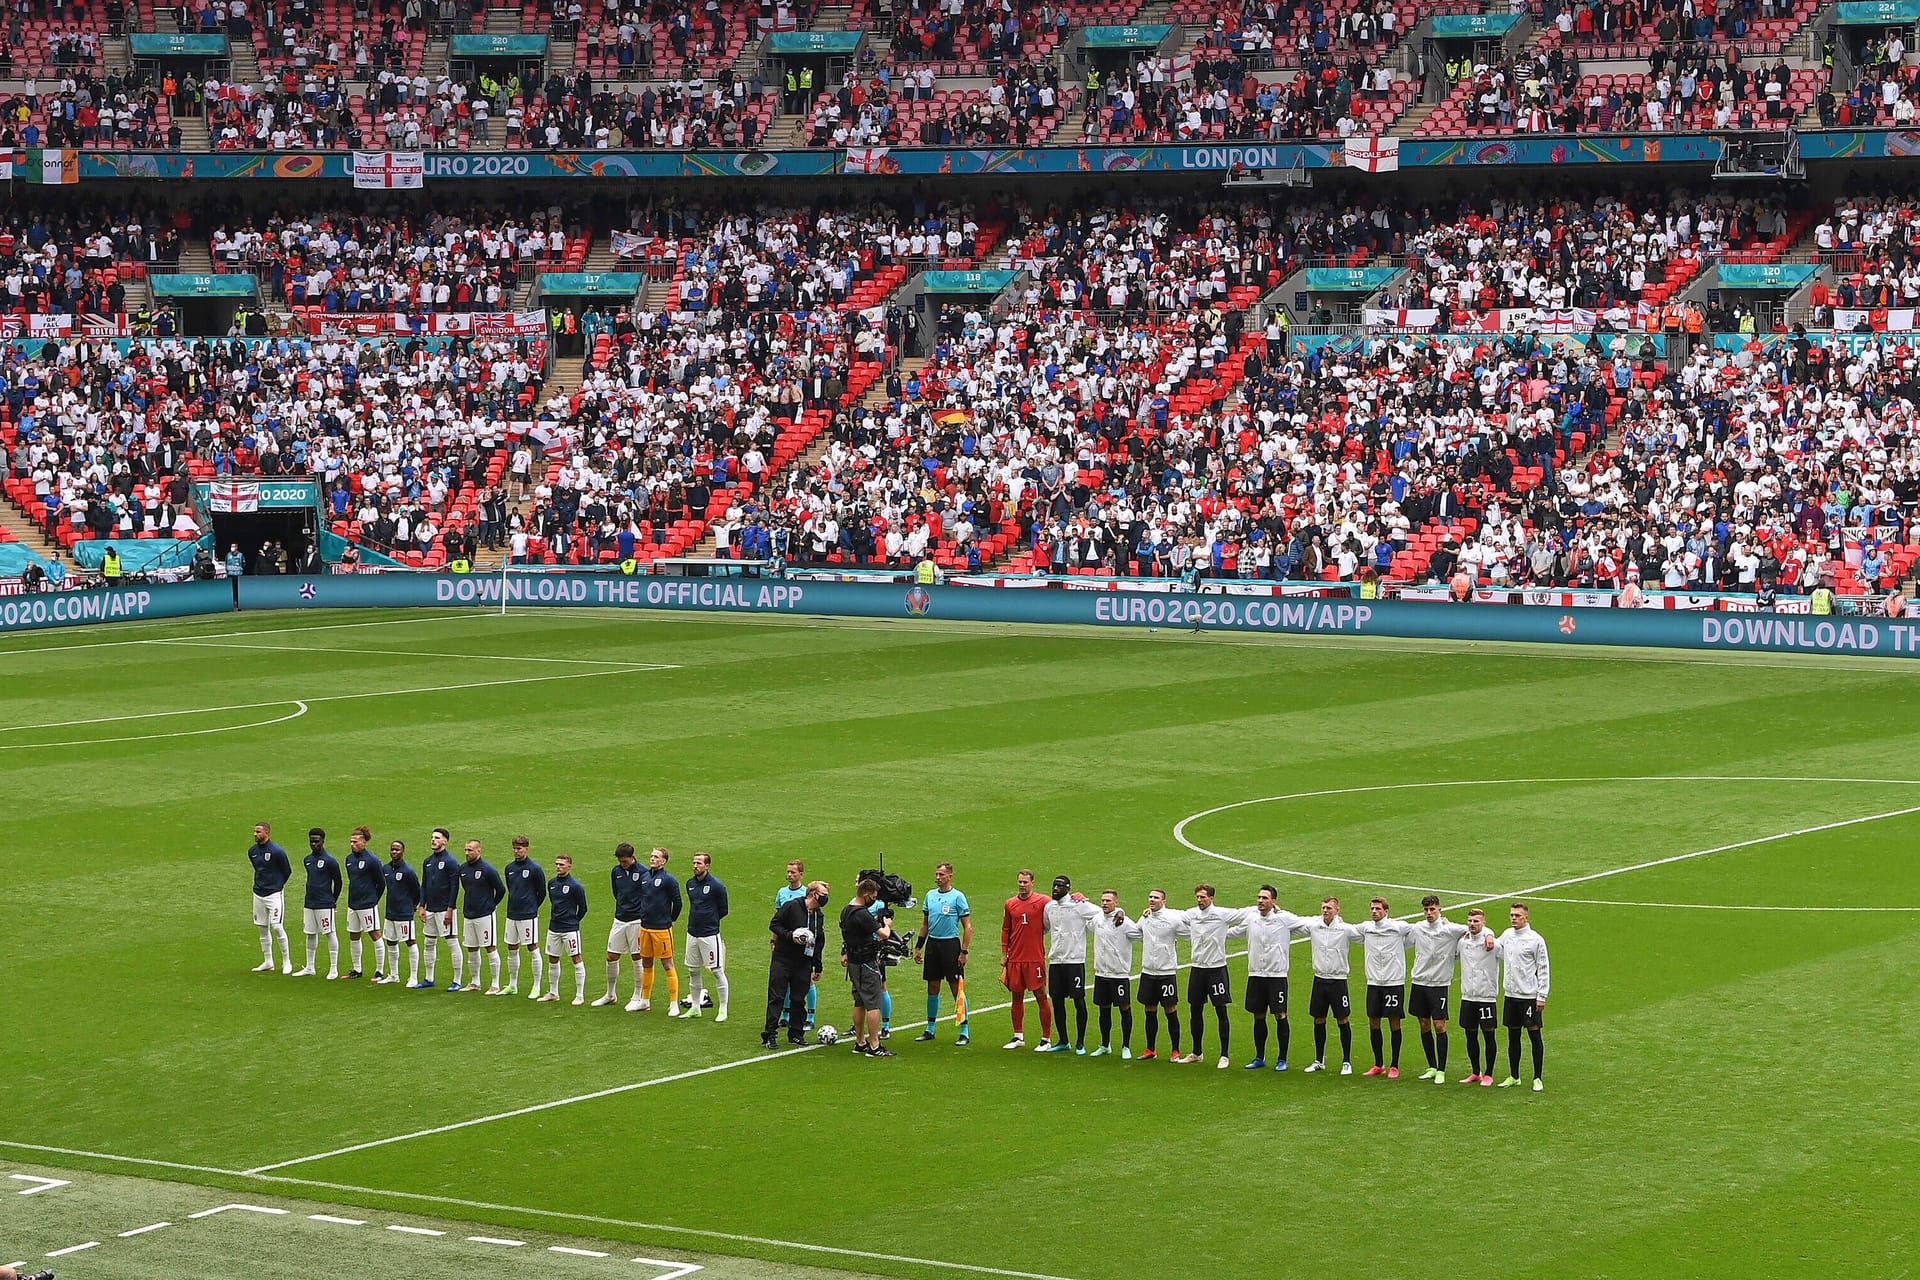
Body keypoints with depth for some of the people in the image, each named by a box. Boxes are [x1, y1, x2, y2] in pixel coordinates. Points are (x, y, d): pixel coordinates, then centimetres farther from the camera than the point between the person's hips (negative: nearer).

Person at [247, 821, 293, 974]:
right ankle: (268, 962, 18)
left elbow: (287, 871, -2)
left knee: (277, 927, -10)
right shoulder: (252, 851, 7)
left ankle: (286, 962, 0)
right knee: (262, 928, 9)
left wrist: (277, 885, 5)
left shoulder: (277, 851, -12)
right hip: (258, 893, 6)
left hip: (274, 894, -6)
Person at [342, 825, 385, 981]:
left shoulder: (372, 860, -12)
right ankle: (356, 970, 25)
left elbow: (382, 883, -6)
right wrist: (352, 898, 15)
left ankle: (380, 971, 2)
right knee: (353, 938, 13)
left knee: (375, 936, -3)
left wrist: (373, 900, 0)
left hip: (367, 905, -8)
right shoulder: (349, 859, 8)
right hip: (352, 905, 8)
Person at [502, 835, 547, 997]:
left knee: (533, 949, -2)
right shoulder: (510, 867, 8)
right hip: (512, 914, 6)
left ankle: (537, 987, 3)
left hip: (528, 915, -6)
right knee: (512, 950, 11)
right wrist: (513, 906, 16)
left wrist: (531, 907, 6)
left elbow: (542, 892, -1)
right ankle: (512, 985, 22)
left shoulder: (534, 868, -9)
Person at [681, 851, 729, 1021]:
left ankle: (723, 1010, 5)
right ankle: (694, 1008, 23)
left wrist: (709, 921, 2)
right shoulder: (690, 884, 9)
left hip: (709, 935, -7)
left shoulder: (716, 886, -10)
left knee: (717, 971, -1)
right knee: (693, 972, 12)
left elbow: (723, 911, -2)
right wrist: (695, 920, 10)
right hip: (692, 933, 7)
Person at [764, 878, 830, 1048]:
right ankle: (769, 1035, -4)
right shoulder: (791, 906, -8)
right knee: (776, 997, -5)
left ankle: (796, 1033, 15)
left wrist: (817, 967, 18)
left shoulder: (819, 915, 12)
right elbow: (774, 924, -8)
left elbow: (819, 942, 19)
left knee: (798, 1000, 6)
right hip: (782, 960, -6)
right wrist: (790, 935, -21)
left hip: (803, 963, 6)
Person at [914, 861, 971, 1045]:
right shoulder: (930, 896, 11)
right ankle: (930, 1029, 19)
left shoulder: (957, 897, -6)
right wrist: (918, 947, 14)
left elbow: (968, 927, -6)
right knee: (932, 988, 11)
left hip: (950, 944, -6)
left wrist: (964, 952, -12)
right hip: (932, 944, 6)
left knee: (957, 988, -5)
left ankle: (964, 1032, -1)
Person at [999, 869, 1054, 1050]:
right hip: (1015, 959, 4)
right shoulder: (1010, 904, 9)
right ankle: (1018, 1037, 20)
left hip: (1035, 959, -4)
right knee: (1017, 997, 10)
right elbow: (1005, 930, 14)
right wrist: (1004, 955, 11)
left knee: (1041, 997, -1)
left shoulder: (1042, 902, -3)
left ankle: (1046, 1039, 4)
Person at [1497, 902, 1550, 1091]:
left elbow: (1543, 969, -7)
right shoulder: (1507, 935, 8)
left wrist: (1542, 996, -10)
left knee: (1534, 1036, -2)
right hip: (1511, 995, 6)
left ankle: (1537, 1078, 4)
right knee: (1513, 1037, 10)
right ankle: (1513, 1077, 19)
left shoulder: (1536, 940, -8)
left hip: (1530, 995, -6)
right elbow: (1497, 953, 27)